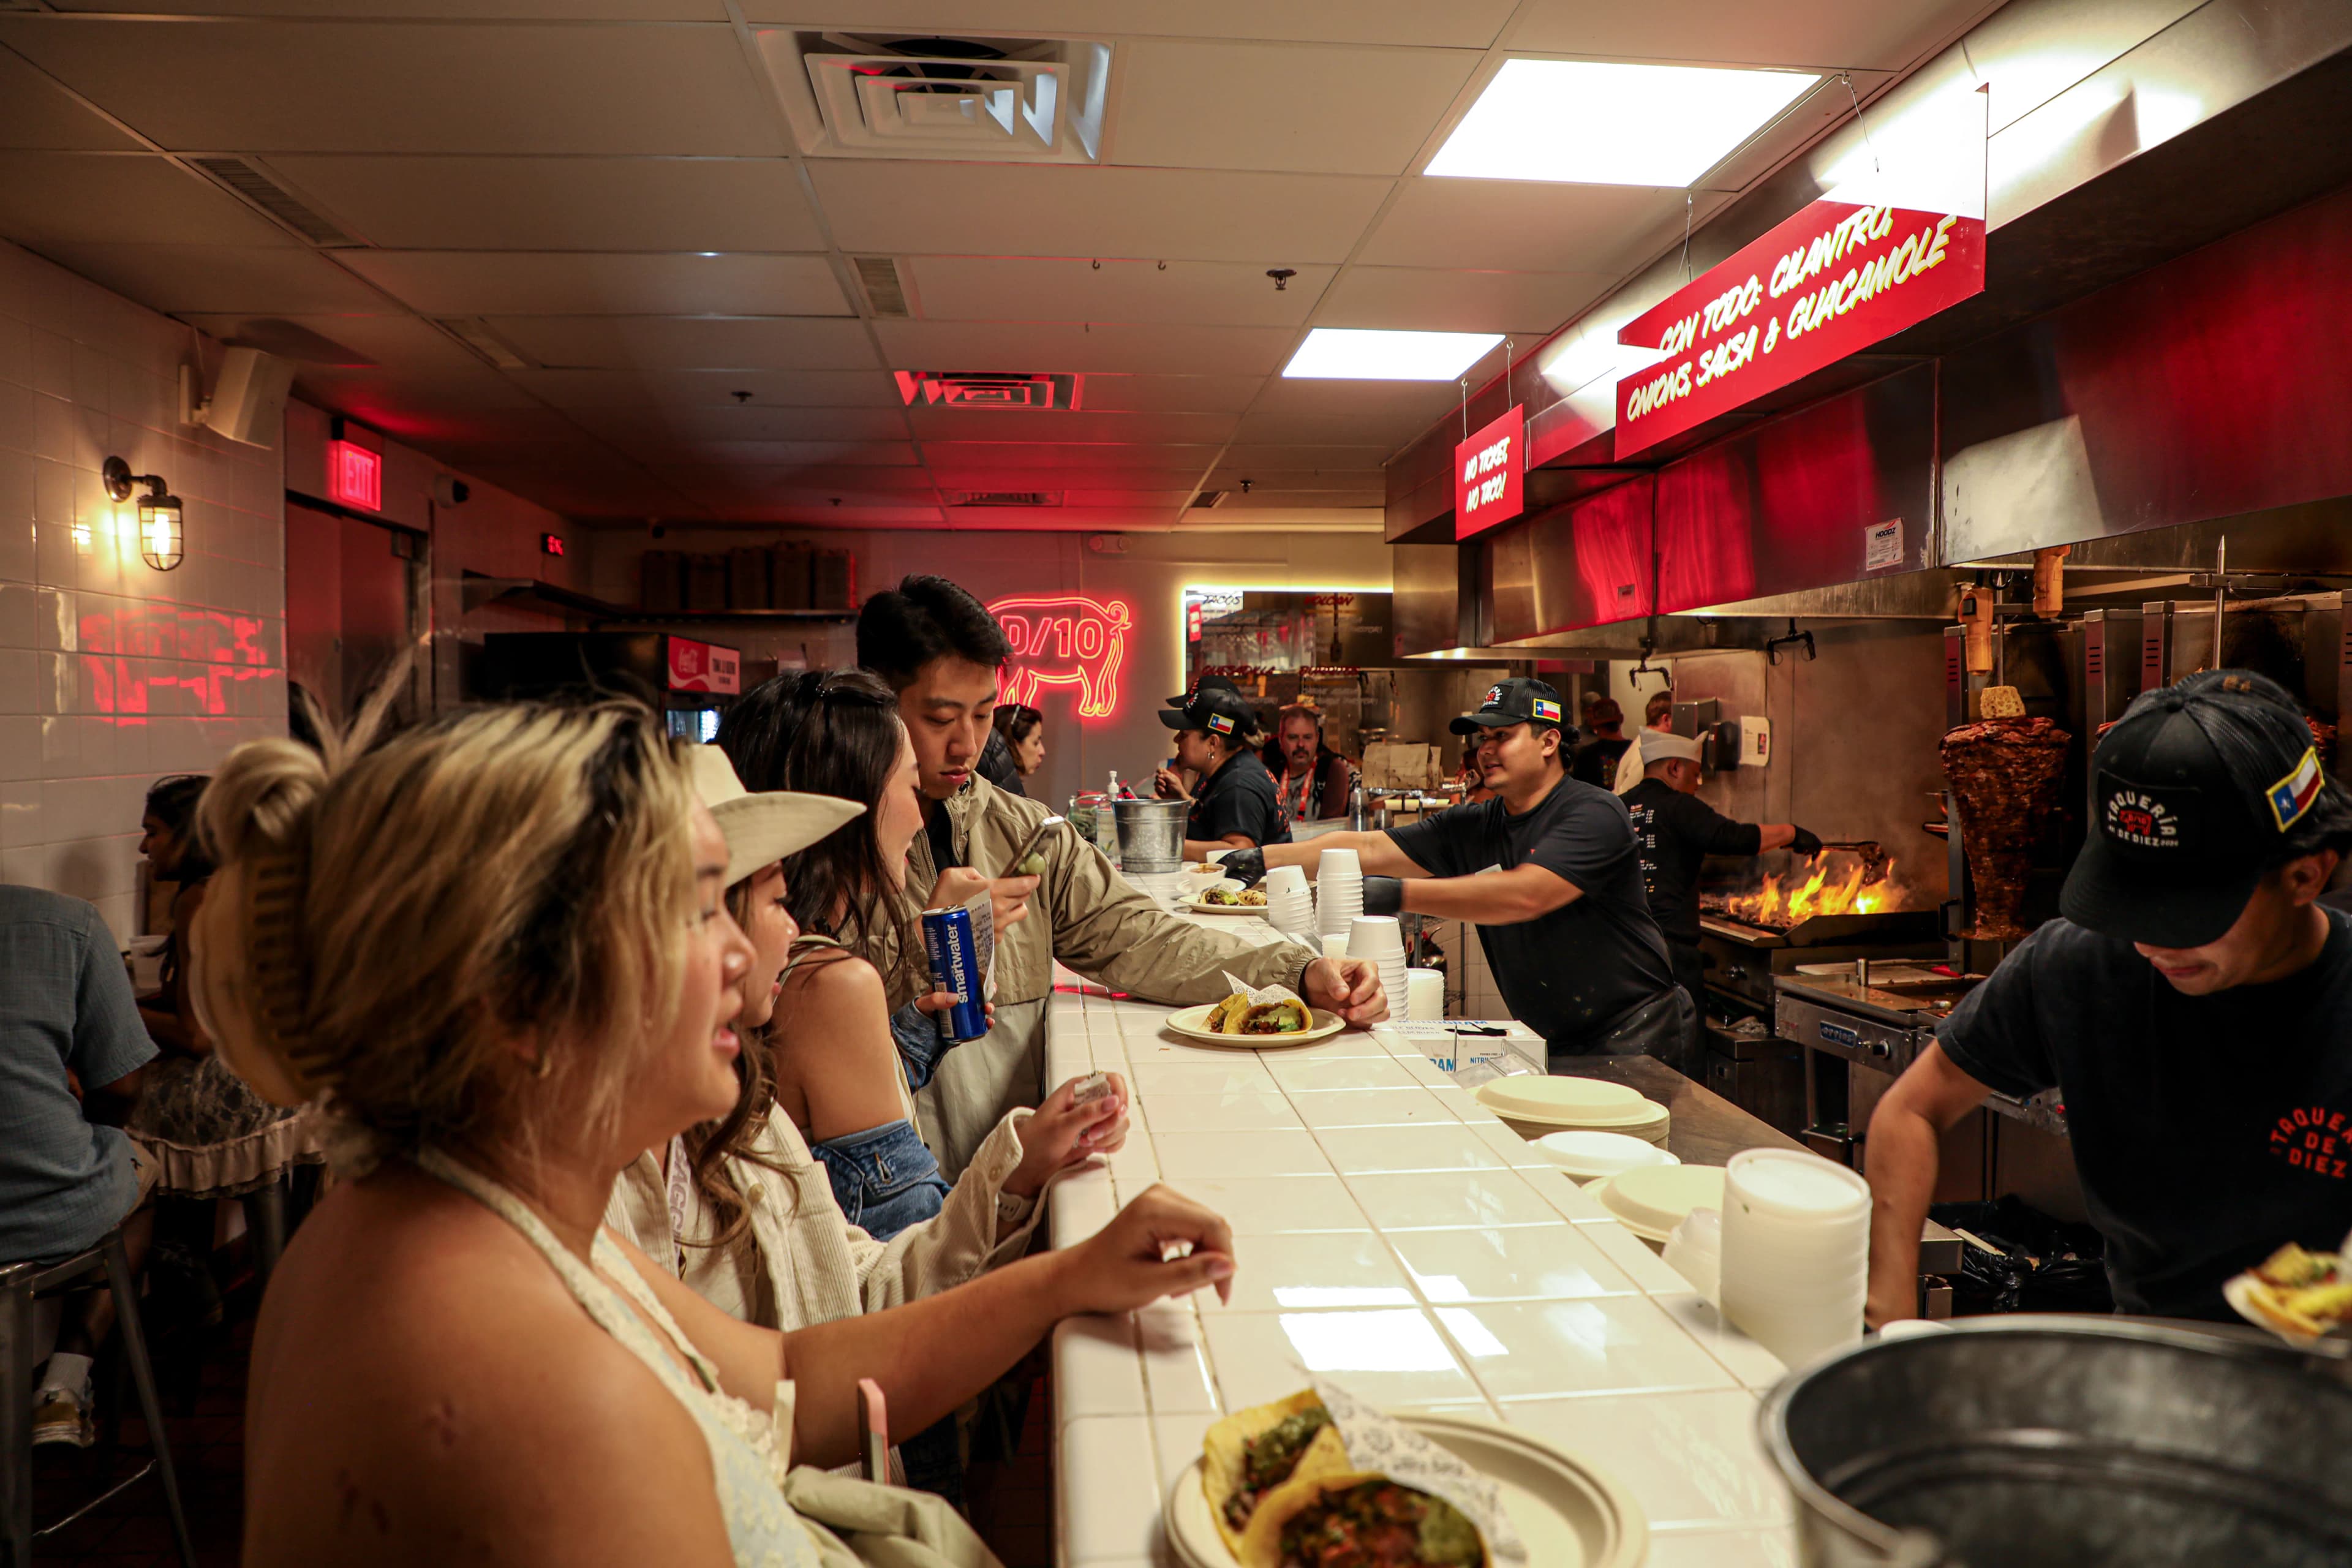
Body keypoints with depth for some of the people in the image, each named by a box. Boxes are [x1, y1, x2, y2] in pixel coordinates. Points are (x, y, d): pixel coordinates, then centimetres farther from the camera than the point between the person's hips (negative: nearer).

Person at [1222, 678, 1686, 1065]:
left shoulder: (1595, 813, -16)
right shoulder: (1472, 828, 4)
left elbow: (1525, 896, -31)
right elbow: (1369, 849, -1)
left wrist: (1399, 894, -34)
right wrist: (1263, 859, -11)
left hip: (1634, 1032, -5)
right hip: (1561, 1042, 6)